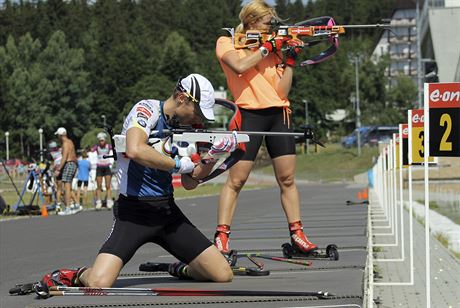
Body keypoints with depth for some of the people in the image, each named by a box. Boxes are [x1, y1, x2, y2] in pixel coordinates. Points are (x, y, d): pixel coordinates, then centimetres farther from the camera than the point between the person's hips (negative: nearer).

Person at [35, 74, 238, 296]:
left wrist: (213, 156, -4)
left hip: (167, 211, 7)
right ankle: (76, 276, 9)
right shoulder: (147, 110, -10)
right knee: (99, 283, -26)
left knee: (223, 275, -2)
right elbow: (135, 150, -31)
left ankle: (183, 270, 28)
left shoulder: (181, 126, 11)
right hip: (134, 212, -7)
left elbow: (189, 183, 13)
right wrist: (180, 164, -19)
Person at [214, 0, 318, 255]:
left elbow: (282, 92, 7)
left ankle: (297, 235, 8)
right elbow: (239, 65, -17)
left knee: (287, 179, 3)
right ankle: (221, 238, -6)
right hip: (250, 115, -5)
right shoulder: (227, 43, 5)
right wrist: (267, 47, -9)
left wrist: (290, 60, 0)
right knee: (236, 179, -8)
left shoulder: (273, 50, 16)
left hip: (278, 115, 5)